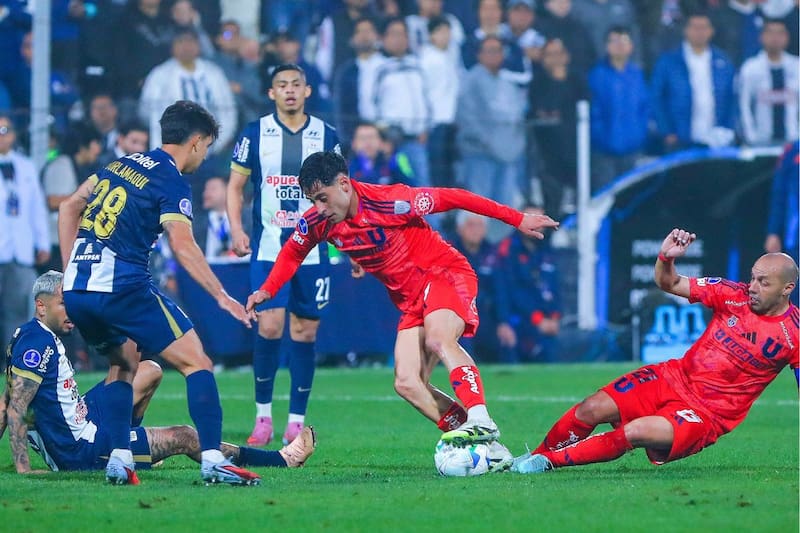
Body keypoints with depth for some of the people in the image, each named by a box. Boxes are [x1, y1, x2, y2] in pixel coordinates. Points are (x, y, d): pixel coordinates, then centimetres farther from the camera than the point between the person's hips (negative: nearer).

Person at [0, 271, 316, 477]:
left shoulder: (34, 336, 8)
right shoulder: (38, 343, -22)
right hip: (80, 451, -10)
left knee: (149, 372, 15)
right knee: (183, 438, -4)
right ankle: (281, 459, 6)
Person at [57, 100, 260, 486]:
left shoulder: (121, 165, 19)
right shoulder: (171, 182, -4)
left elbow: (68, 209, 23)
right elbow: (182, 245, -17)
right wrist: (221, 296, -18)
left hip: (76, 290, 8)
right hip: (123, 288, -7)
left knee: (125, 365, 27)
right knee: (196, 363, -2)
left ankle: (119, 458, 14)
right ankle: (212, 459, -13)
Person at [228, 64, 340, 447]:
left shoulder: (325, 135, 6)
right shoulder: (255, 134, 2)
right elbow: (235, 185, 7)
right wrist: (236, 229, -6)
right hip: (268, 248, -2)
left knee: (305, 331, 2)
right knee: (270, 327, -12)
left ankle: (297, 421, 9)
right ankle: (263, 416, 2)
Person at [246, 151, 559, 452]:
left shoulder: (389, 201, -23)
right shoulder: (317, 223, -4)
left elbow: (454, 198, -17)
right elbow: (292, 253, 19)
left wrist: (517, 220, -14)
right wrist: (267, 290, 6)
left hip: (446, 274, -7)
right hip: (411, 300, 7)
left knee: (437, 339, -36)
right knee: (407, 384, -8)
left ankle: (481, 422, -43)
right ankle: (486, 445, -9)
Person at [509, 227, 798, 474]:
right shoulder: (735, 294, -3)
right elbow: (669, 284, 2)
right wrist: (666, 258, -21)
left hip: (708, 414, -4)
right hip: (673, 378, 4)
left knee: (637, 432, -29)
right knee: (593, 409, -12)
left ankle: (550, 460, -14)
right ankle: (536, 456, 10)